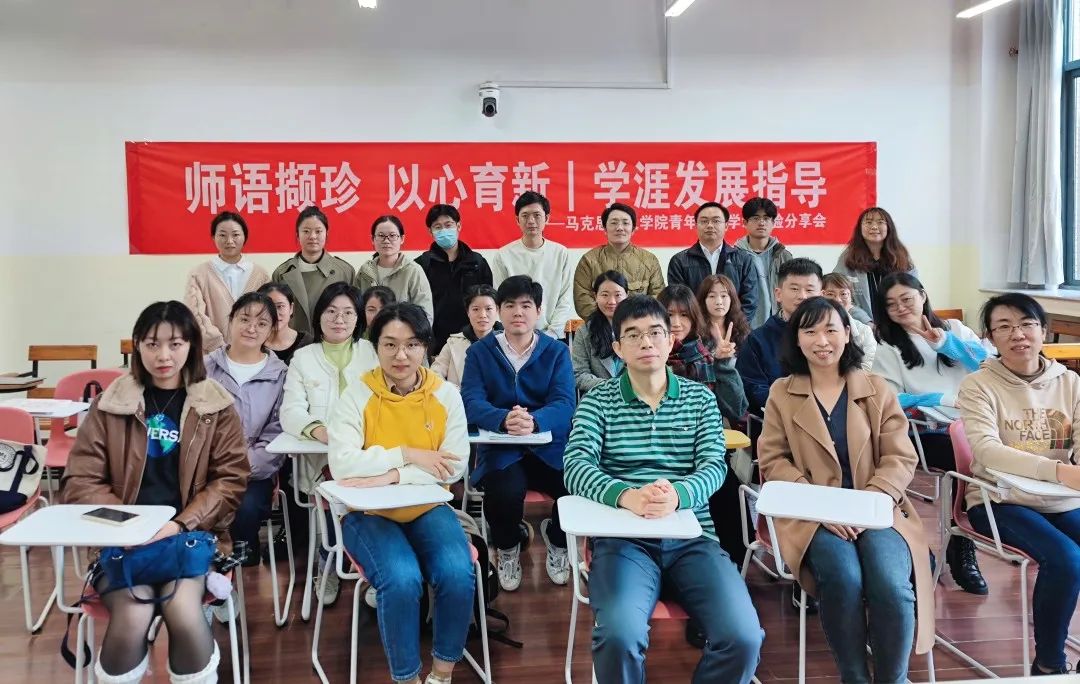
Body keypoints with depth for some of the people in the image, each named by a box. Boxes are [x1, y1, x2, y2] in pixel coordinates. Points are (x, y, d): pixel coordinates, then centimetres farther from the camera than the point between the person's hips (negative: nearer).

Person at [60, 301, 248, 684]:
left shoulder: (216, 406, 6)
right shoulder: (109, 403, 7)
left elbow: (231, 479, 1)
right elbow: (79, 481, 3)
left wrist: (180, 525, -14)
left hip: (191, 533, 0)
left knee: (184, 612, -28)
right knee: (132, 617, -27)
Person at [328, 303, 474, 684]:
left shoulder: (446, 395, -2)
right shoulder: (357, 395, -7)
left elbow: (454, 468, -9)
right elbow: (341, 464, -19)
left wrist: (391, 476, -20)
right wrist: (408, 455, -22)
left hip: (427, 509, 2)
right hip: (369, 513, -2)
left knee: (458, 575, -24)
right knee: (402, 579, -28)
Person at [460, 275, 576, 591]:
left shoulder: (557, 352, 6)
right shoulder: (480, 351, 5)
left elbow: (564, 404, -8)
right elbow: (471, 402, -9)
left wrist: (534, 420, -32)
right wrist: (504, 419, -32)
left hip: (550, 448, 1)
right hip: (500, 449, -1)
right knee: (504, 493, -34)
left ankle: (557, 538, 14)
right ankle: (508, 546, 7)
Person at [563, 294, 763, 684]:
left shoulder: (700, 399, 13)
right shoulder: (597, 401, 7)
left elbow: (714, 466, 0)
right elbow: (576, 466, -8)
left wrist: (678, 495, -25)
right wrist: (626, 496, -29)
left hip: (692, 537, 2)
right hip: (623, 538, -2)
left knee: (743, 637, -20)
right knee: (620, 635, -30)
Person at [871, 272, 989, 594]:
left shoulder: (954, 329, 17)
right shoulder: (888, 350, 8)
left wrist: (946, 343, -5)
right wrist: (943, 400, -14)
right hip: (925, 435, -3)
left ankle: (963, 546, -11)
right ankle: (962, 550, -13)